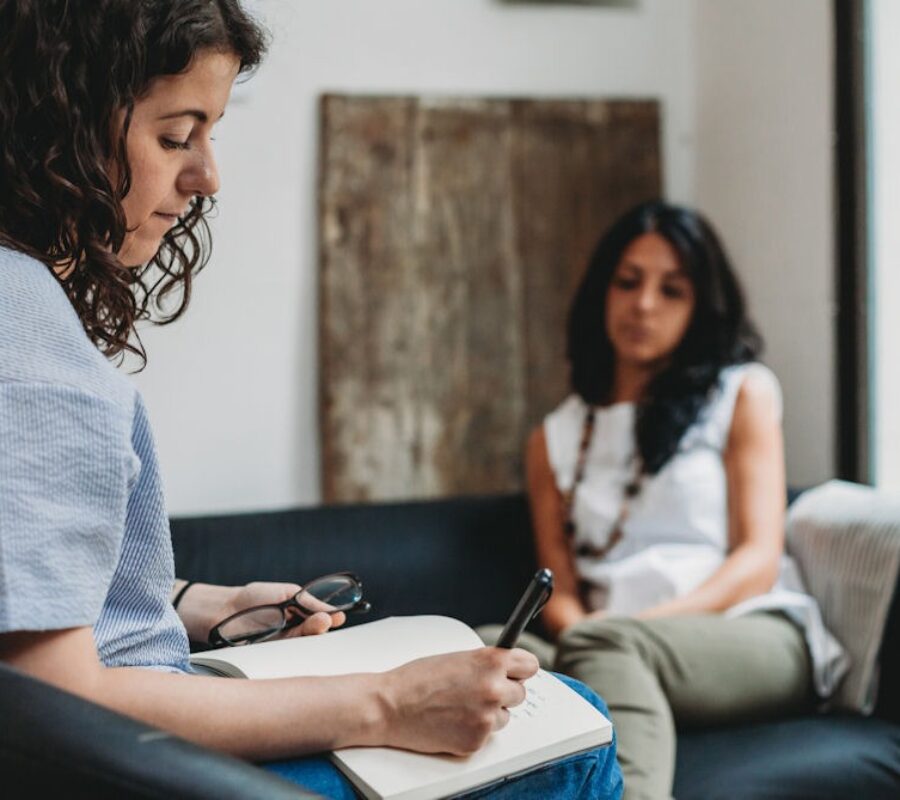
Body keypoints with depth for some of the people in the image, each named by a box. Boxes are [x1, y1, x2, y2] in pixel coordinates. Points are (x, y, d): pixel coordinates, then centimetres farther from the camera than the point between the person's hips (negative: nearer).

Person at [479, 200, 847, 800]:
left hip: (754, 634, -3)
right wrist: (579, 629, -13)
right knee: (486, 647, -31)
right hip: (614, 656, 3)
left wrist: (644, 623, -14)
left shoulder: (742, 392, 14)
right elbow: (560, 591, 13)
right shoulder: (555, 438, 21)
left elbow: (758, 560, 3)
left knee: (604, 644, -37)